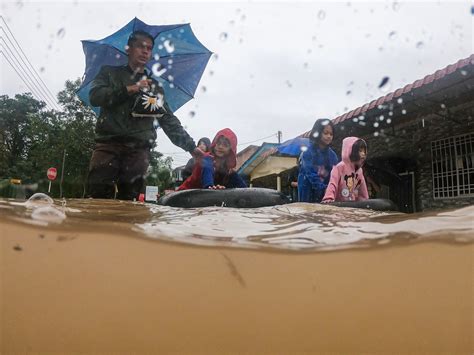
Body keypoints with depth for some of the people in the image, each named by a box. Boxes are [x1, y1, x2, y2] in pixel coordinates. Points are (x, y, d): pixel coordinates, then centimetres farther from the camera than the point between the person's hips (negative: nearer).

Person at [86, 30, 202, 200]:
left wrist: (190, 146, 11)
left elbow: (169, 121, 18)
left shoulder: (154, 86, 23)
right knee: (98, 198, -13)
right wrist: (128, 89, -10)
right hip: (108, 144, -1)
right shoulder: (110, 73, 18)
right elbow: (95, 96, -1)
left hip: (138, 151, 2)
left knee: (127, 202, -6)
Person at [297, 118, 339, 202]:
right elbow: (311, 175, -17)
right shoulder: (308, 152, -9)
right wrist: (324, 189, -26)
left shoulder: (332, 154, 6)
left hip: (326, 195, 4)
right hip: (309, 194, -4)